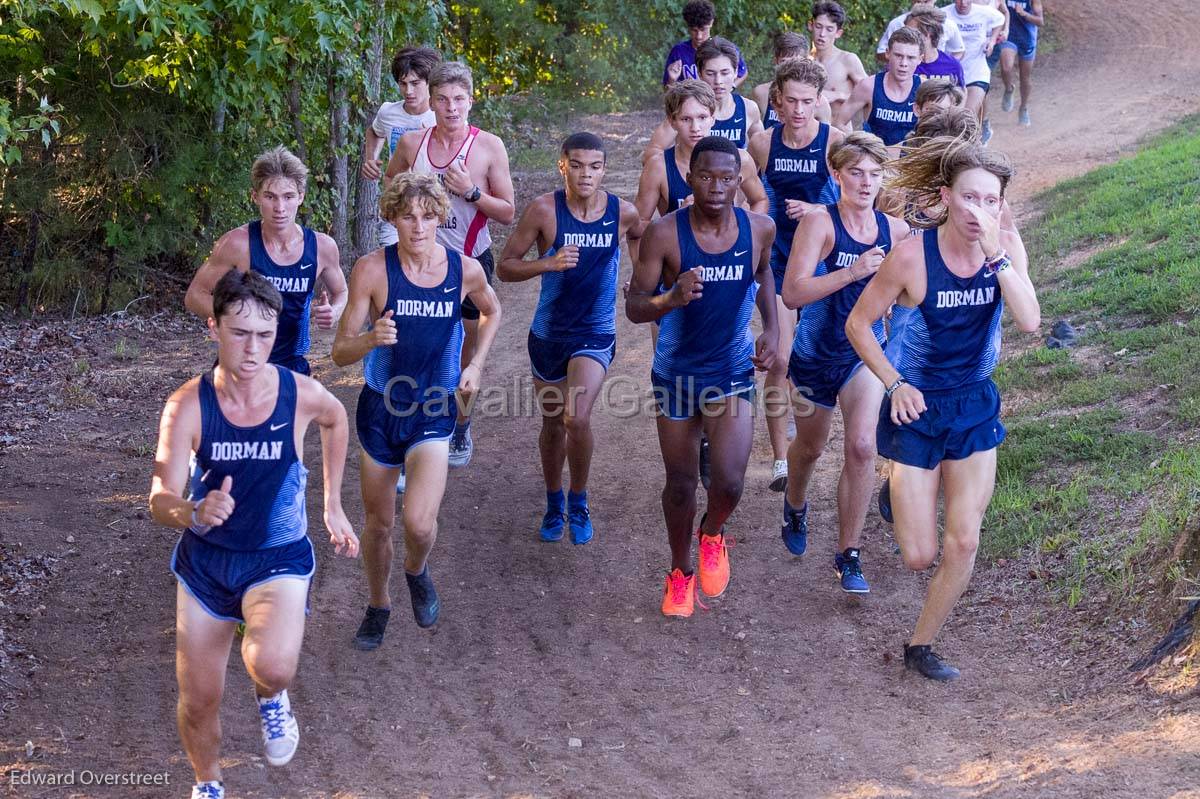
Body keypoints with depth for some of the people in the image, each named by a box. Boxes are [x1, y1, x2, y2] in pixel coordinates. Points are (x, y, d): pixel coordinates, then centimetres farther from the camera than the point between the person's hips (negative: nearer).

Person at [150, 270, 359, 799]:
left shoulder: (301, 394, -15)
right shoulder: (188, 405, -18)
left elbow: (336, 420, 11)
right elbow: (160, 502, -22)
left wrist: (332, 506, 14)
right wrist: (195, 513, -46)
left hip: (278, 558, -1)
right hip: (204, 559, 1)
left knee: (272, 668, -31)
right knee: (199, 701, 9)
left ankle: (271, 699, 8)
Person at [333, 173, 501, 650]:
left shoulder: (465, 270, -8)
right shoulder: (372, 269, -14)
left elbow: (491, 312, 17)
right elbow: (341, 353, -13)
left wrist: (475, 366, 6)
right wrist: (372, 339, -33)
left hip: (434, 412, 0)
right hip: (380, 409, 0)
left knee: (419, 524, -18)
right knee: (378, 523, 12)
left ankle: (417, 571, 18)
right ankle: (378, 605, 39)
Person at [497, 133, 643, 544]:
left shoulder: (623, 213, -8)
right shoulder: (544, 210, -13)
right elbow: (505, 266, -10)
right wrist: (549, 263, -26)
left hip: (596, 333, -1)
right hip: (549, 333, 1)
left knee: (577, 418, -20)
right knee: (552, 423, 14)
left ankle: (579, 502, 5)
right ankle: (554, 504, 38)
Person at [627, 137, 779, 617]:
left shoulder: (759, 229, -10)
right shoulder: (664, 234, -19)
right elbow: (634, 308, -16)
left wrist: (772, 328, 3)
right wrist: (672, 298, -37)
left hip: (733, 372, 1)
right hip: (677, 373, -1)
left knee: (729, 482, -12)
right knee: (680, 485, 11)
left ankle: (712, 534, 24)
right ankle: (680, 572, 37)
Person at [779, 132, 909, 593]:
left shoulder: (895, 230, -6)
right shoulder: (819, 223, -18)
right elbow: (793, 294, -29)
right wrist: (854, 272, -37)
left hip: (865, 355, 1)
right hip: (815, 356, -1)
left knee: (861, 447, -16)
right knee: (810, 447, 19)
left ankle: (849, 556, -3)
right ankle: (795, 507, 54)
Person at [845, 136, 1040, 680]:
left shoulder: (1007, 249, -11)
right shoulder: (912, 255, -20)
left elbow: (1030, 322, -25)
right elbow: (858, 323, -10)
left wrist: (996, 255, -31)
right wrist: (895, 384, -18)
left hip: (975, 407, 3)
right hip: (917, 407, -3)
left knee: (963, 544, 1)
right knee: (919, 557, 0)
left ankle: (920, 646, 21)